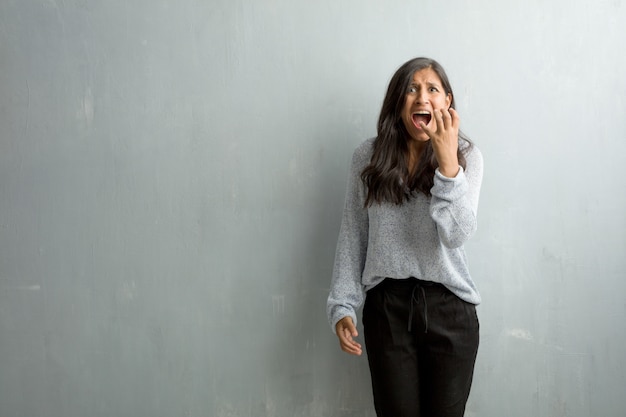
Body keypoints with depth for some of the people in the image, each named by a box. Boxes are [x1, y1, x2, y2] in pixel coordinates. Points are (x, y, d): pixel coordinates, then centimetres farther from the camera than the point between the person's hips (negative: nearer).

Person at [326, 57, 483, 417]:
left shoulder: (467, 155, -2)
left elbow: (457, 235, -15)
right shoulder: (369, 156, 0)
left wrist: (447, 161, -24)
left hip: (449, 306, 0)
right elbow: (352, 237, 4)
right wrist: (343, 307, -1)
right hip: (387, 306, 1)